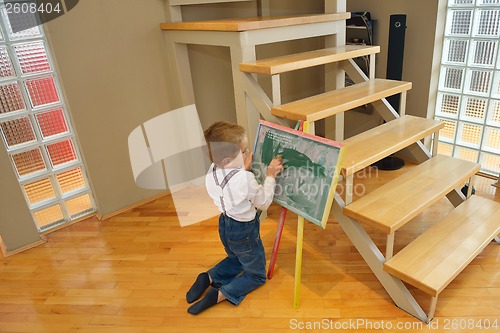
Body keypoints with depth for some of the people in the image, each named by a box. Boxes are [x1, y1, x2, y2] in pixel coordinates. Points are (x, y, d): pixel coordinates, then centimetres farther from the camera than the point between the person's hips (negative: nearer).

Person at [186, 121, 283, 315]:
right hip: (244, 231, -7)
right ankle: (221, 294, -4)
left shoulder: (212, 172, -11)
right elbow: (263, 202, -14)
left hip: (224, 224, 7)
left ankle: (208, 278, 16)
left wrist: (244, 169, -2)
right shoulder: (245, 179, -31)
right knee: (257, 274, 15)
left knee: (236, 259, 35)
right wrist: (270, 176, -8)